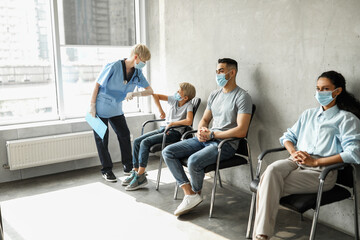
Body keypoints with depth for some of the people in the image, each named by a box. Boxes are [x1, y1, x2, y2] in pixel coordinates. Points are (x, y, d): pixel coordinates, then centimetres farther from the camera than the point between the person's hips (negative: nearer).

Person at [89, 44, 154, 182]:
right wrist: (92, 106, -13)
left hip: (116, 109, 6)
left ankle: (128, 166, 22)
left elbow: (150, 91, -6)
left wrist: (135, 94, -26)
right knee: (102, 139, 3)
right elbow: (97, 84, -15)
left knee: (125, 135, 6)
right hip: (101, 108, -5)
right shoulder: (113, 67, -23)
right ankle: (106, 170, 16)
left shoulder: (137, 73, -5)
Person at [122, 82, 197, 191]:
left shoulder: (188, 105, -8)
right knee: (137, 141, -5)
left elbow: (189, 121, -26)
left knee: (145, 142, -24)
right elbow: (156, 95, 15)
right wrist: (161, 110, 8)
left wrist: (172, 123, -18)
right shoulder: (173, 99, 8)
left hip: (174, 132, -8)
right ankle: (135, 172, 1)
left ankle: (140, 176, -20)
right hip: (163, 128, 8)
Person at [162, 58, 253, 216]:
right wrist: (201, 131, -2)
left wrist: (211, 134, -15)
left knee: (194, 161, -33)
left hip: (226, 143, -8)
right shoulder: (214, 95, 16)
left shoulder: (242, 97, -9)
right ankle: (189, 193, -11)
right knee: (168, 152, -6)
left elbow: (241, 131, -18)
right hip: (206, 139, 8)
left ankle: (196, 193, -1)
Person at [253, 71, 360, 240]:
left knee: (270, 187, -28)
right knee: (272, 169, -31)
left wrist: (315, 161, -13)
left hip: (323, 170, -5)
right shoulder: (309, 114, 25)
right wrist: (293, 152, 1)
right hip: (296, 162, 5)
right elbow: (288, 136, 25)